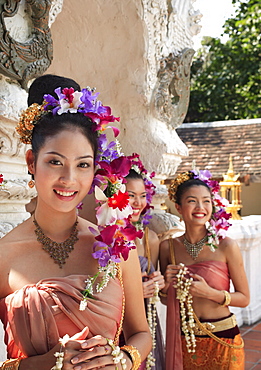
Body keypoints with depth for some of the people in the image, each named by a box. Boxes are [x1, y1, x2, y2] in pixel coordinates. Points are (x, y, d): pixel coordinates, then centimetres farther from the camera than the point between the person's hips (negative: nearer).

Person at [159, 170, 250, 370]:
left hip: (223, 338, -2)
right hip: (183, 340, 2)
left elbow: (244, 298, -6)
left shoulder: (226, 246, -10)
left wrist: (210, 293, -20)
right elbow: (166, 299, 9)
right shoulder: (168, 247, -3)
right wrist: (167, 284, -12)